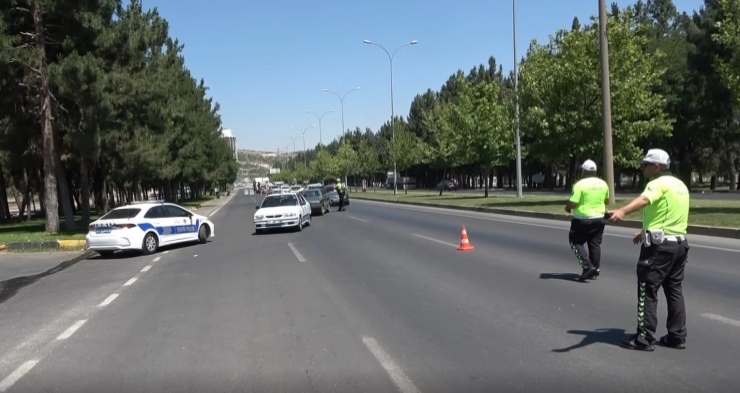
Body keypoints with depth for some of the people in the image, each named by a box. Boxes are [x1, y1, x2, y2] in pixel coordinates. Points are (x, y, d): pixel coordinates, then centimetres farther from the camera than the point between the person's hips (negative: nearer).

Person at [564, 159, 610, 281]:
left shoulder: (580, 184, -17)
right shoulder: (603, 184, 4)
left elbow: (573, 203, -20)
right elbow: (606, 200, 15)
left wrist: (567, 208, 0)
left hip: (583, 219, -6)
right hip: (599, 218, 6)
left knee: (576, 242, 7)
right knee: (595, 244, 14)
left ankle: (587, 266, -7)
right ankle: (595, 270, 19)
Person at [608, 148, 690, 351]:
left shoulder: (659, 183, -13)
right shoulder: (680, 185, 16)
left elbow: (643, 199, -36)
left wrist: (622, 211, -54)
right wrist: (646, 230, 38)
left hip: (659, 245, -9)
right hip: (680, 243, 9)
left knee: (647, 291, -3)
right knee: (674, 290, 15)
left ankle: (645, 338, -1)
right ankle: (677, 336, 19)